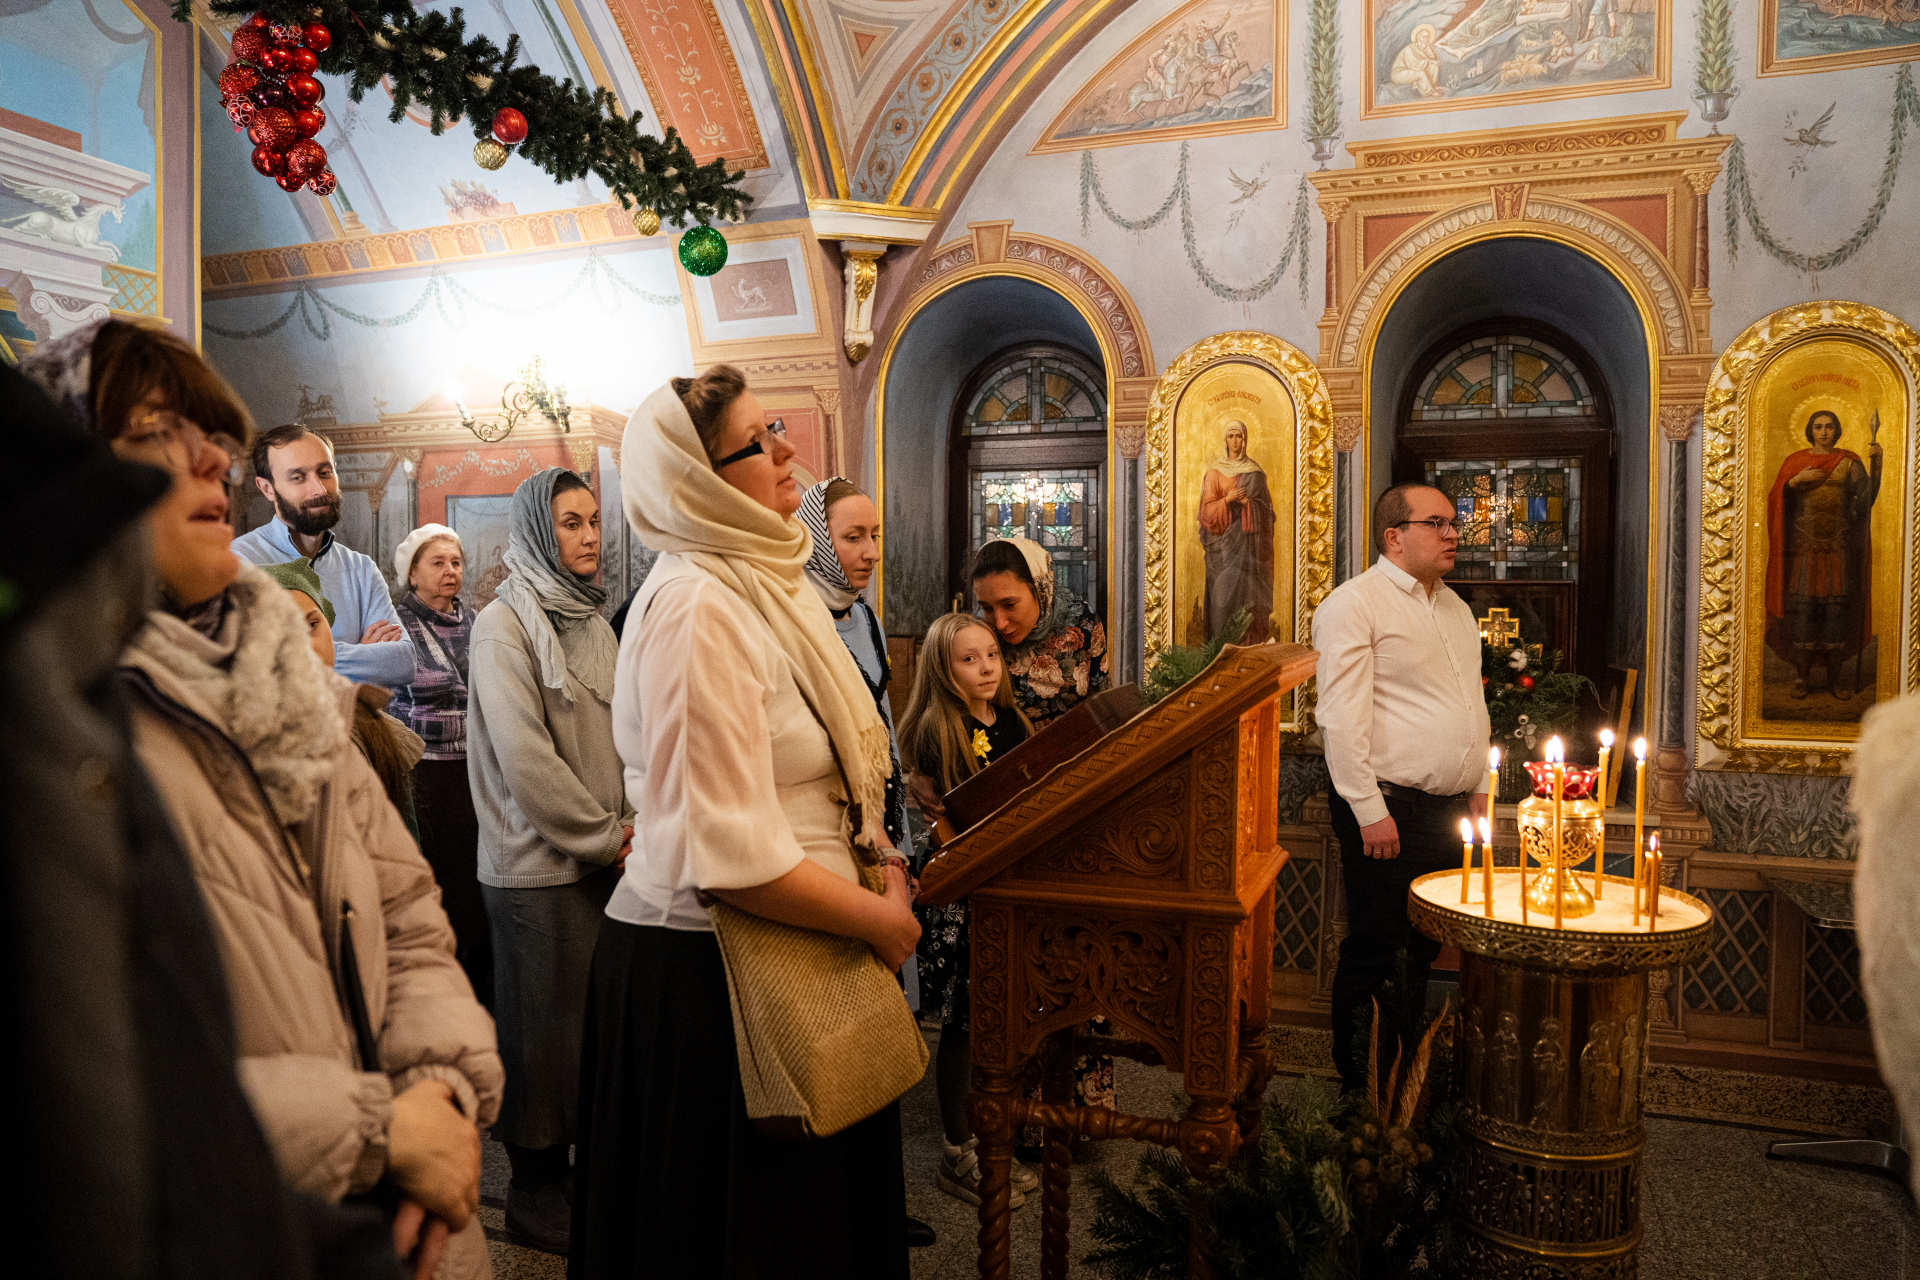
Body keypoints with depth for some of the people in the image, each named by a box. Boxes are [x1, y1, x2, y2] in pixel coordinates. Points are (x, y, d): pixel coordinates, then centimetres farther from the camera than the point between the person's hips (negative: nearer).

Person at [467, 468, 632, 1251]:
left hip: (607, 858, 6)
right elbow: (524, 756, -16)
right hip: (539, 868, -6)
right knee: (545, 1025, 5)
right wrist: (606, 836, -12)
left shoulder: (591, 619, 12)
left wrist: (629, 826, -2)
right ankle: (536, 1188, 21)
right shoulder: (504, 623, -9)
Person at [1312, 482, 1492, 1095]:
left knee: (1422, 949, 14)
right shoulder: (1354, 603, -10)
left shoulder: (1455, 607, 18)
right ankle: (1360, 1090, 12)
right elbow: (1342, 717, -16)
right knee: (1376, 951, -2)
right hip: (1389, 808, -8)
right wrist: (1370, 809, -19)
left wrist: (1479, 785, 19)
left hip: (1447, 810, 8)